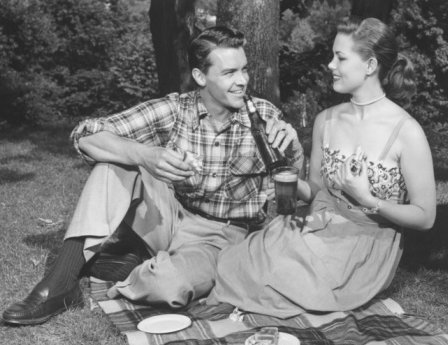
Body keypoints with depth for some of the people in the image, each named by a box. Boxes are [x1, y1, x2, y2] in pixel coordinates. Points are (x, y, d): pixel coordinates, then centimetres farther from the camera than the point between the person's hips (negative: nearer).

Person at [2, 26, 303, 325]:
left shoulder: (264, 115, -8)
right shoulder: (173, 110, -8)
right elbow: (85, 136, -16)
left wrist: (293, 147, -29)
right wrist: (144, 155, -36)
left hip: (219, 236, -2)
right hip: (170, 219, 2)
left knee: (172, 286, -35)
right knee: (115, 163, -22)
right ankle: (60, 281, -19)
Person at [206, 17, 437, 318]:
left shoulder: (407, 132, -13)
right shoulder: (326, 121, 4)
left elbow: (425, 217, -7)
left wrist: (370, 201, -20)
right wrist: (292, 182, -8)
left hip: (367, 250, -5)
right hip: (319, 232, 5)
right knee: (235, 260, -22)